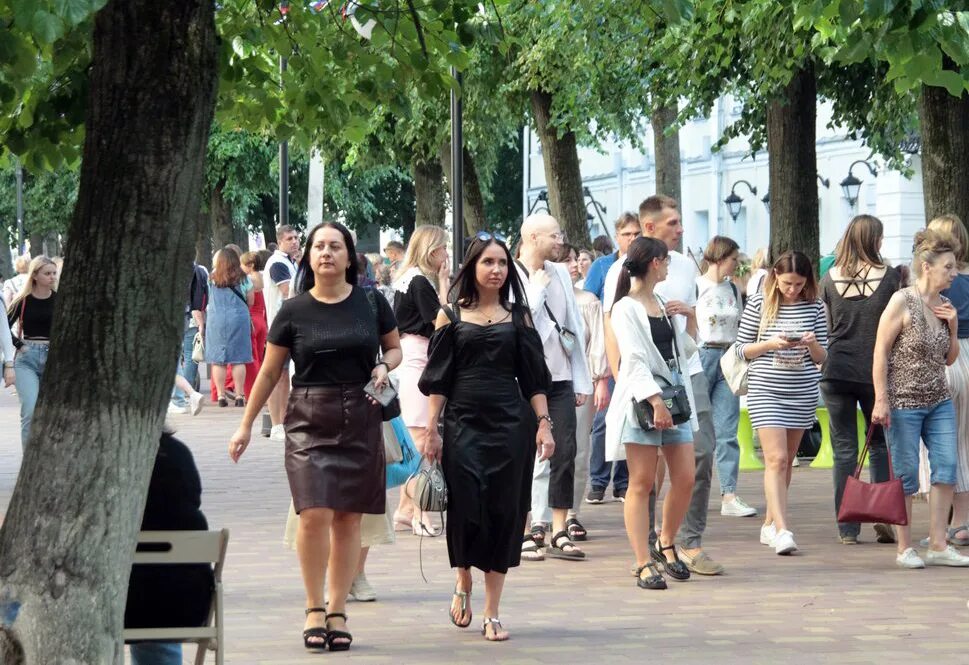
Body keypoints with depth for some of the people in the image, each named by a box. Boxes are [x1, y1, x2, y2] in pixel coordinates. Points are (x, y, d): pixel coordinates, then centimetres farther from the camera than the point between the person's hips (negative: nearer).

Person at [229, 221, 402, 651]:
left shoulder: (371, 304, 4)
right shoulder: (294, 312, 1)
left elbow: (394, 347, 19)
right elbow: (269, 372, 8)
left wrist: (384, 367, -4)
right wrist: (246, 425, 8)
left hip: (361, 421, 2)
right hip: (309, 419, -1)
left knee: (348, 518, 4)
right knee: (314, 515, -14)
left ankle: (337, 612, 14)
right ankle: (314, 609, 0)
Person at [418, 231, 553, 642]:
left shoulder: (517, 315, 8)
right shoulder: (451, 315, 5)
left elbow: (534, 377, 8)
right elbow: (439, 379, 4)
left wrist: (543, 423, -1)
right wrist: (431, 429, -2)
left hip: (509, 424, 1)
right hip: (463, 423, -1)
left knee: (503, 513, 0)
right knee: (466, 509, -5)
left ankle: (492, 614, 7)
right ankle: (463, 583, 25)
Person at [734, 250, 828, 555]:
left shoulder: (814, 307, 4)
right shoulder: (759, 303, -2)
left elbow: (822, 357, 9)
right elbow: (742, 349, 2)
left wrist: (813, 344, -13)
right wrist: (770, 344, -15)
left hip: (803, 392, 3)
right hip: (765, 390, -3)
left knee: (786, 459, 10)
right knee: (776, 459, -13)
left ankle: (770, 524, 23)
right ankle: (782, 530, -19)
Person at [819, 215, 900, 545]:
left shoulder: (830, 279, 0)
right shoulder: (889, 277, -6)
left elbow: (826, 327, 9)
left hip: (836, 372, 1)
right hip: (876, 372, -1)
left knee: (844, 449, 6)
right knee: (880, 444, 14)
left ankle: (848, 528, 6)